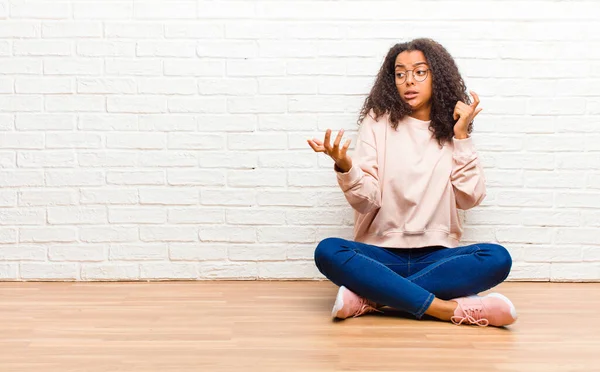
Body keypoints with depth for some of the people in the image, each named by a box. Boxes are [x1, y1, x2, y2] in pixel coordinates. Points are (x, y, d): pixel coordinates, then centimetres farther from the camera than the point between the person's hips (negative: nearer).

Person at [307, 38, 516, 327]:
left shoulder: (451, 129, 9)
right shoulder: (377, 122, 4)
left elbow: (470, 198, -2)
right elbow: (365, 200, -6)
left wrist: (461, 136, -5)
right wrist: (344, 167, -25)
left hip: (437, 256, 2)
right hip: (382, 254, -1)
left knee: (497, 258, -27)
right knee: (328, 252, -30)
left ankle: (370, 297, -28)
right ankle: (452, 309, -34)